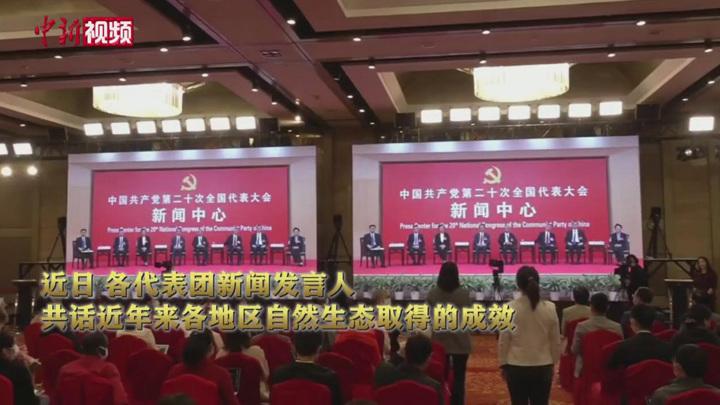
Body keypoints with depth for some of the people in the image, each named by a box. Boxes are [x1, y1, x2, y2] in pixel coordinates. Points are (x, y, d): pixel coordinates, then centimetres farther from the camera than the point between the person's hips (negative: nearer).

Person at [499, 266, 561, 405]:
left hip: (516, 367, -1)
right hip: (543, 367, 1)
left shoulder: (510, 308, -11)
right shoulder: (549, 308, -6)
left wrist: (503, 364, 7)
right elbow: (555, 341, 2)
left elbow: (503, 341, -5)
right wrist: (553, 363, 15)